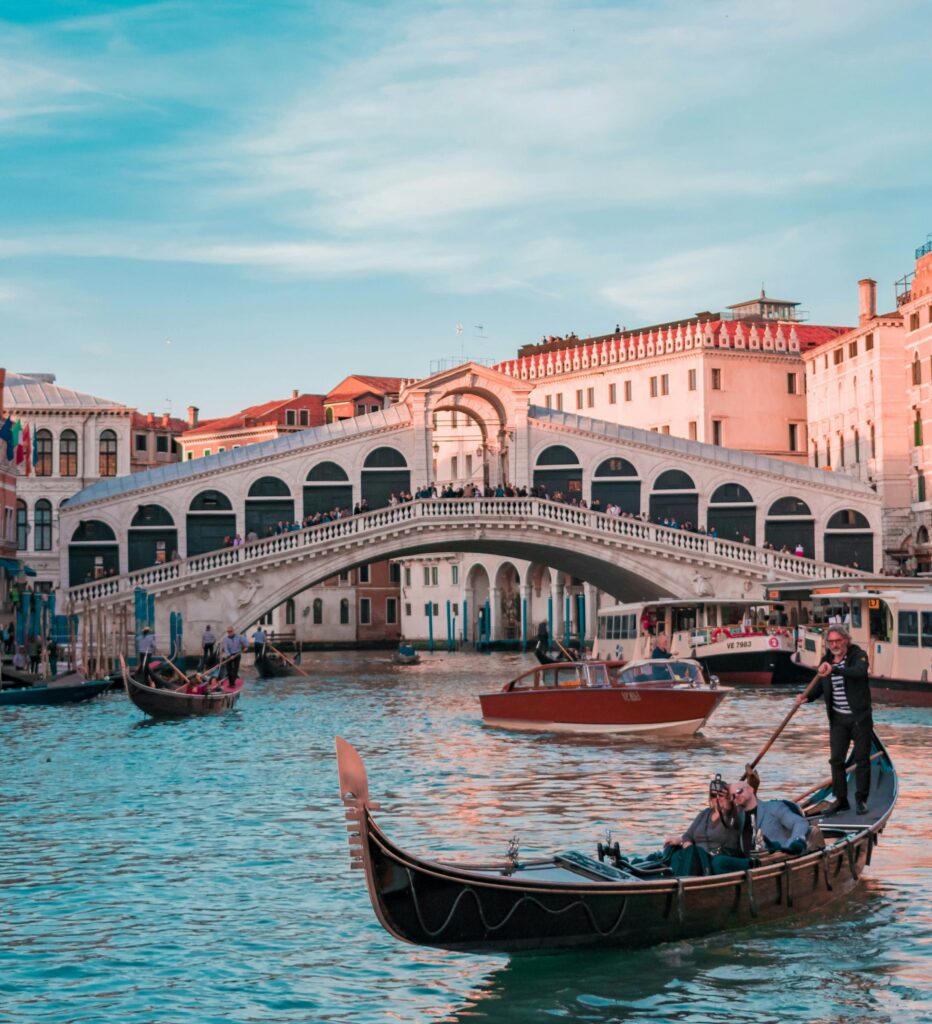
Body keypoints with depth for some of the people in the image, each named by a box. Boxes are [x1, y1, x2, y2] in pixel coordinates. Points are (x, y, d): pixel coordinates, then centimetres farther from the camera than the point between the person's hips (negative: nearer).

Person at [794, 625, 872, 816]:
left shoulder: (858, 655, -10)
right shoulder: (826, 660, 6)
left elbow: (859, 671, -32)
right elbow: (819, 687, 8)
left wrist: (834, 670, -45)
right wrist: (806, 697, -13)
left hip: (860, 717, -4)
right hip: (838, 719, 4)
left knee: (862, 759, 3)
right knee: (836, 760, 3)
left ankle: (861, 800, 13)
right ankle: (841, 800, 12)